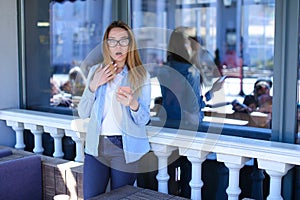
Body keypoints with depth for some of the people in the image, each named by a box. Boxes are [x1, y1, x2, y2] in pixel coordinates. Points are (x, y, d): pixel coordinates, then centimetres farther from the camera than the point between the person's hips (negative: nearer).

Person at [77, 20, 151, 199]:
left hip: (126, 148, -2)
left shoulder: (141, 76, -1)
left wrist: (133, 104, -27)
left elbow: (144, 120, -6)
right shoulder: (96, 71, 7)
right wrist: (93, 86, -10)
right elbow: (83, 113, 4)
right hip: (96, 145, 2)